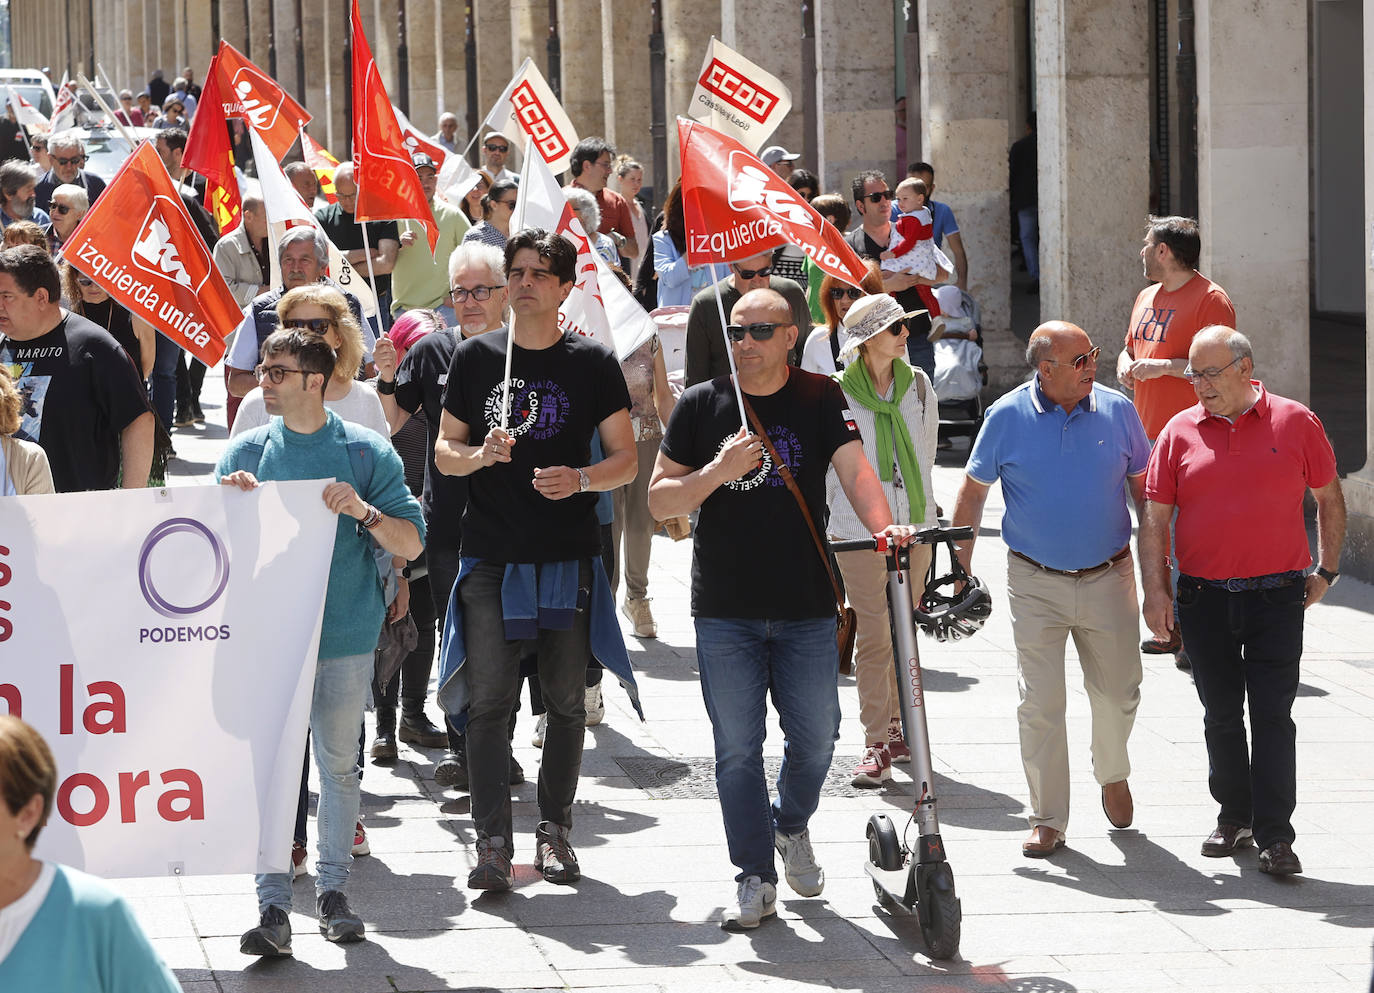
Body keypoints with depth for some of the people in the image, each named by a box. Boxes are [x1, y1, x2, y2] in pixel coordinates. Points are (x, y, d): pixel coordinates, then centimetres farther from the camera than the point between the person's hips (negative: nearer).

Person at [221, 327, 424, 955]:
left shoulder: (367, 452, 0)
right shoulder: (247, 452, 6)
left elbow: (411, 544, -1)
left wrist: (363, 510, -18)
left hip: (345, 637, 0)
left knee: (339, 764, 8)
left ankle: (332, 890, 21)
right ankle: (273, 906, -6)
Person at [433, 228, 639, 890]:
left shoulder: (593, 364, 3)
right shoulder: (475, 357, 7)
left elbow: (626, 459, 4)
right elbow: (443, 451, 9)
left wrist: (580, 478, -15)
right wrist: (480, 454, -12)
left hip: (567, 557, 0)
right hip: (490, 555, 0)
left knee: (565, 700, 5)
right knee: (489, 699, -7)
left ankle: (554, 830, 18)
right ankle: (492, 840, -5)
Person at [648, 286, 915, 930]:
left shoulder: (820, 400, 2)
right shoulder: (701, 405, 3)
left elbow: (855, 471, -12)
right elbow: (659, 502, 3)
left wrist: (882, 525, -31)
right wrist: (717, 473, -15)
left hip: (807, 607, 0)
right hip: (724, 610, 0)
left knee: (815, 737, 4)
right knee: (737, 748, 0)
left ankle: (792, 826, 35)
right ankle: (755, 878, 9)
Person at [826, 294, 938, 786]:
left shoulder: (918, 385, 7)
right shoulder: (837, 393, -5)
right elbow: (826, 463, 3)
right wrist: (837, 517, 3)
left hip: (913, 525, 4)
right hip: (861, 530, -4)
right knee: (874, 635, -6)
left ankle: (895, 727, 23)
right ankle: (876, 745, -5)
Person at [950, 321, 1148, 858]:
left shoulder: (1117, 411, -2)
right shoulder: (1007, 417, -6)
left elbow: (1145, 489, 8)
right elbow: (972, 493, 4)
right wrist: (961, 572, 2)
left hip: (1108, 578, 1)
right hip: (1036, 585, -1)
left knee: (1118, 693, 9)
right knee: (1040, 705, -2)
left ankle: (1112, 775, 39)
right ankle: (1047, 818, 8)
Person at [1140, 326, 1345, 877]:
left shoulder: (1295, 423, 0)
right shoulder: (1180, 432, 4)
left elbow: (1329, 498, 10)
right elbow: (1154, 516, 4)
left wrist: (1326, 570, 8)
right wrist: (1155, 589, -3)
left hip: (1277, 595, -2)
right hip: (1204, 598, 2)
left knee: (1272, 714, -5)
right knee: (1221, 715, 10)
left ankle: (1275, 836, -4)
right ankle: (1233, 816, 25)